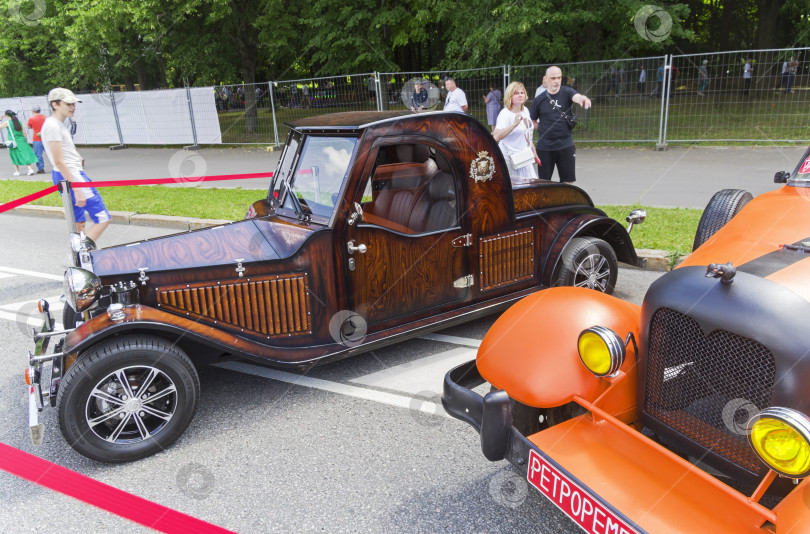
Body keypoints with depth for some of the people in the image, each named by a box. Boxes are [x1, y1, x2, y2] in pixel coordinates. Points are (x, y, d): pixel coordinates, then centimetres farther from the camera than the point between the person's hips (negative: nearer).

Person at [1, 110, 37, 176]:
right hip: (22, 141, 3)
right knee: (25, 156, 2)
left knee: (14, 157, 11)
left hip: (13, 142, -3)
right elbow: (24, 133, 5)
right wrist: (26, 141, 14)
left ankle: (17, 171, 12)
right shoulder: (19, 122, 4)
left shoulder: (7, 123, -6)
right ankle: (30, 169, -11)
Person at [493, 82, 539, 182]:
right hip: (511, 159, -8)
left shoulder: (525, 110, 11)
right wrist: (515, 124, -37)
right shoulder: (505, 114, -15)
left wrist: (534, 152, 23)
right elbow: (496, 136, -31)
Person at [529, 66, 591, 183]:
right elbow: (532, 121, 11)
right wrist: (545, 130, -1)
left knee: (568, 180, 5)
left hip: (566, 146, 0)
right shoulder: (539, 100, 0)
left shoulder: (566, 92, 0)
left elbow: (576, 96, -23)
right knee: (544, 181, 8)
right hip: (544, 147, 0)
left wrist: (582, 99, -46)